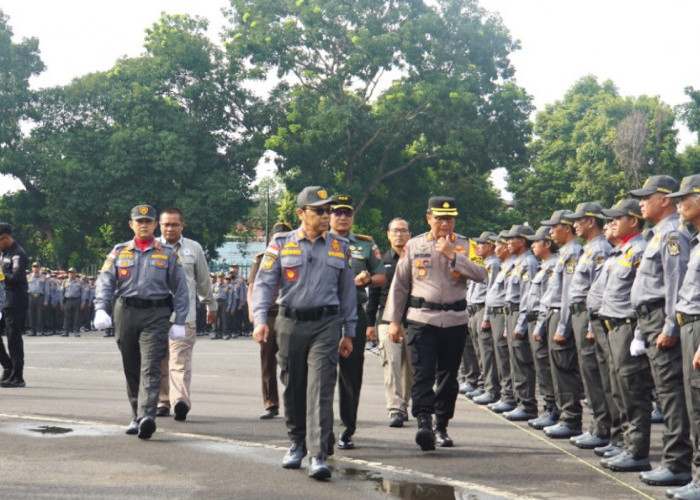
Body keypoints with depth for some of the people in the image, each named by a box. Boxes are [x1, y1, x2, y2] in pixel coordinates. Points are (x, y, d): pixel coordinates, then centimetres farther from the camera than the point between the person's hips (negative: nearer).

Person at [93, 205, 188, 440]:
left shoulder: (167, 254, 8)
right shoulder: (119, 252, 12)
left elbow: (180, 289, 8)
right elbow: (105, 282, 5)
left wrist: (179, 322, 1)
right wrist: (100, 309, -12)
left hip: (155, 316, -2)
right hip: (125, 314, 3)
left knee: (150, 368, -14)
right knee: (131, 369, 9)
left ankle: (147, 416, -25)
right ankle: (136, 416, 19)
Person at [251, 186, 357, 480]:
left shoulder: (340, 247, 10)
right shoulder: (281, 244, 5)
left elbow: (347, 291, 14)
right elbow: (264, 283, 0)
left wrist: (348, 332, 11)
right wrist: (260, 319, -14)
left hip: (325, 325, -1)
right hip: (290, 323, 1)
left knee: (320, 388, -11)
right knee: (292, 387, 10)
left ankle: (318, 456, -14)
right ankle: (297, 444, 28)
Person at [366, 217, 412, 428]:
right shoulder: (382, 261, 11)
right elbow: (373, 294, 13)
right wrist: (370, 323, 8)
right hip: (387, 320, 0)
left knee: (410, 368, 6)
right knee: (391, 364, -11)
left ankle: (403, 404, 21)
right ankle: (395, 409, -13)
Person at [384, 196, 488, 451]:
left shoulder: (463, 245, 6)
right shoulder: (414, 246, 6)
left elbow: (481, 274, -11)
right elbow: (399, 285, 9)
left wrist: (452, 255, -15)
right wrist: (393, 320, 5)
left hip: (455, 320, 1)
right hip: (422, 319, -1)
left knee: (448, 377, 9)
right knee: (422, 374, -13)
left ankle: (441, 427, 20)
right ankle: (423, 424, -21)